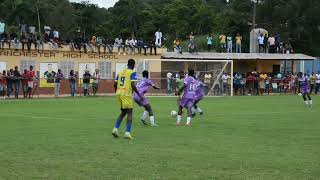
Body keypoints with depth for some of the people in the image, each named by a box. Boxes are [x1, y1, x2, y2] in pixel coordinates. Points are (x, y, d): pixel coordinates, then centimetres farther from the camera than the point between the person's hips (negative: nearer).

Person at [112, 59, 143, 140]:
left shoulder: (120, 72, 15)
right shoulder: (132, 73, -4)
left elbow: (115, 84, 13)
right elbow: (133, 85, -13)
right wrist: (139, 95, -7)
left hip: (119, 93, 6)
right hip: (127, 94, -6)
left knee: (123, 112, 19)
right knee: (129, 113, 1)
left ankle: (116, 129, 5)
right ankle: (127, 132, -7)